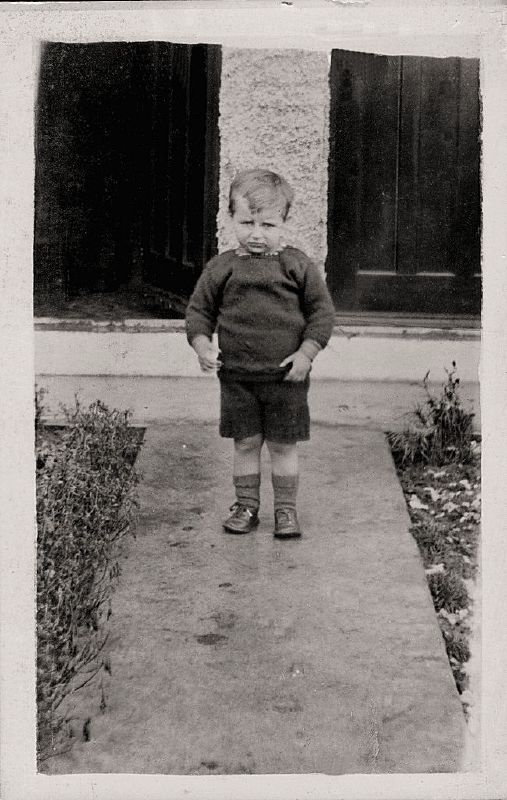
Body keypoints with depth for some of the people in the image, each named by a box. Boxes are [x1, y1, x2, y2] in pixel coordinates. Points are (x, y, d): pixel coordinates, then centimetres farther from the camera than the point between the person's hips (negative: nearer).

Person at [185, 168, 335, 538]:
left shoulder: (297, 265, -2)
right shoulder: (221, 268, 1)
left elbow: (322, 309, 0)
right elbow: (199, 310, 8)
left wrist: (307, 352, -10)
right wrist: (202, 345, -8)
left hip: (286, 375, -1)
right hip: (236, 376, 1)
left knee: (283, 445, 8)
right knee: (246, 443, 9)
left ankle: (286, 508, 21)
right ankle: (246, 505, 23)